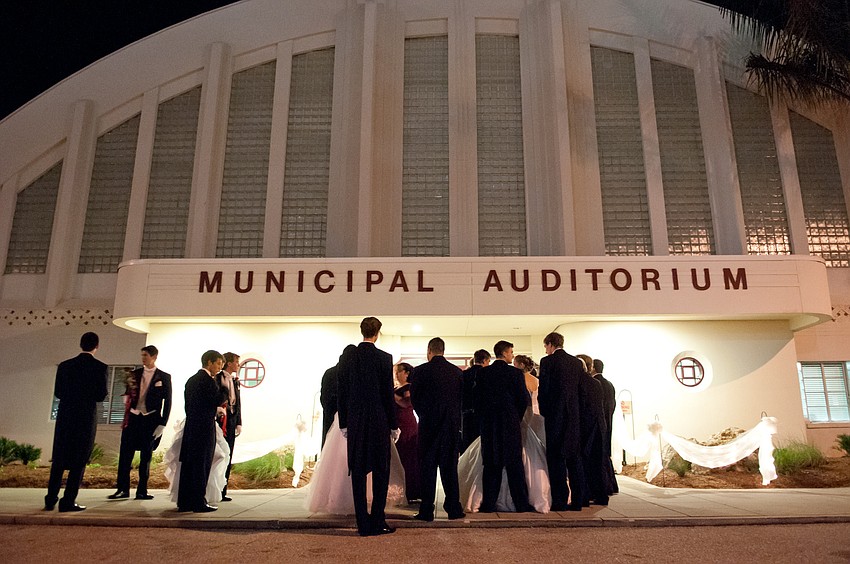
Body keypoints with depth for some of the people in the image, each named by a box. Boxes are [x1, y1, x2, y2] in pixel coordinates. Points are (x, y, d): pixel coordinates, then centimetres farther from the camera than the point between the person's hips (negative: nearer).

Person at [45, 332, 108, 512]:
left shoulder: (64, 365, 2)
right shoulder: (100, 367, -9)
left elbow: (58, 392, 5)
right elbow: (101, 396, -10)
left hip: (65, 416, 4)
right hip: (86, 418, -4)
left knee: (58, 459, 15)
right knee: (79, 461, 4)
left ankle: (51, 500, 18)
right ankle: (68, 502, 3)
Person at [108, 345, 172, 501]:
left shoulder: (164, 377, 1)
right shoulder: (135, 374, 9)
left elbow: (167, 402, 1)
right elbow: (127, 395, 15)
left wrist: (162, 424, -4)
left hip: (150, 420, -2)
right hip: (133, 418, 2)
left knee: (146, 457, 5)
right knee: (125, 454, -1)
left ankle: (142, 490, 11)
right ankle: (123, 489, 8)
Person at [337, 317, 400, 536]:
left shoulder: (347, 358, 3)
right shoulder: (384, 358, -7)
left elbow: (342, 393, 6)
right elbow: (388, 394, -6)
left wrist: (344, 423, 13)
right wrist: (394, 425, 2)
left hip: (355, 424, 3)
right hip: (379, 422, -3)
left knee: (358, 473, 8)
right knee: (380, 472, 6)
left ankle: (363, 524, 12)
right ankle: (377, 522, 7)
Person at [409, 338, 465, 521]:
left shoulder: (421, 370, -7)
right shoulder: (457, 372, 2)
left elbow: (414, 398, -2)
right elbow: (462, 398, 6)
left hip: (429, 424, -3)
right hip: (452, 425, 3)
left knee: (427, 467, 5)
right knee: (450, 466, 11)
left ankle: (426, 511, 8)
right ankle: (454, 508, 14)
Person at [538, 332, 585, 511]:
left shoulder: (548, 361, -7)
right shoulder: (577, 362, 10)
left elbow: (543, 390, -8)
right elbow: (580, 389, 11)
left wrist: (544, 413, 5)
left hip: (555, 416, -5)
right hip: (574, 416, 6)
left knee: (556, 458, 0)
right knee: (574, 457, 11)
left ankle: (560, 501, 0)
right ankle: (577, 501, 14)